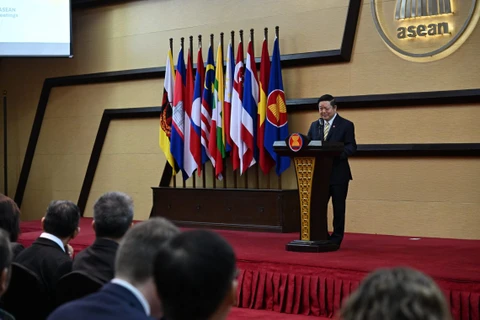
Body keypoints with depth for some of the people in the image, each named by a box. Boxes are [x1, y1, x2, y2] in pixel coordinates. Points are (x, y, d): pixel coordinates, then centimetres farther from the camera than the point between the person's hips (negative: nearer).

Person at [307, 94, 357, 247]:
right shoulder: (314, 125, 13)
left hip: (338, 174, -4)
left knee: (338, 207, 3)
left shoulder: (346, 125, -1)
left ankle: (336, 239, 12)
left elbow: (351, 147, -9)